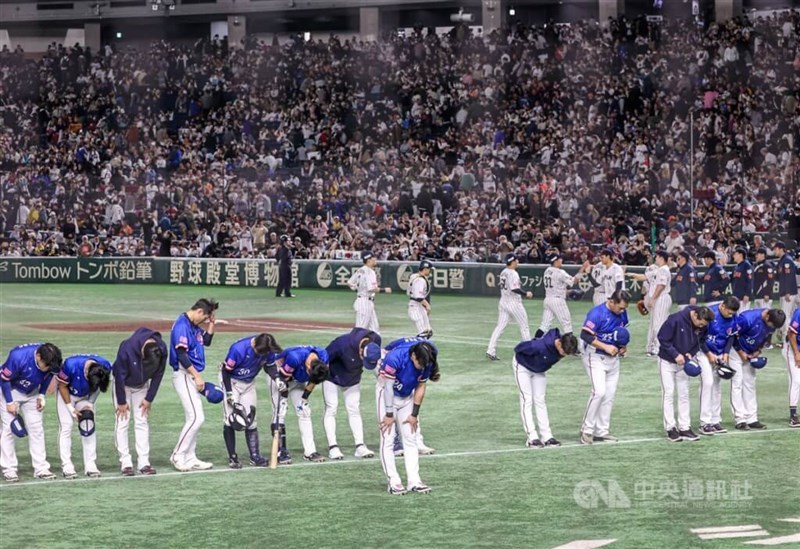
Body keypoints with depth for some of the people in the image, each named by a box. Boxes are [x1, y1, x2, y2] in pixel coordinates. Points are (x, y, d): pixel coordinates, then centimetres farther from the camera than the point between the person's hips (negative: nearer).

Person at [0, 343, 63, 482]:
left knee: (36, 428, 1)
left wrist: (42, 395, -4)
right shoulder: (18, 357, -37)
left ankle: (41, 468, 4)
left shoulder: (50, 360, -23)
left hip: (32, 393, 4)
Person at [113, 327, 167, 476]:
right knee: (122, 421, -8)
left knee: (142, 422, -1)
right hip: (123, 385, -3)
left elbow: (158, 375, -11)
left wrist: (149, 399, -8)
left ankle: (143, 462, -1)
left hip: (142, 386, 3)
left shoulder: (162, 349, -26)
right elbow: (119, 375, -24)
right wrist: (121, 401, -16)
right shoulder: (127, 348, -37)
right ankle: (125, 463, -7)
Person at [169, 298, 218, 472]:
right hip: (184, 376, -10)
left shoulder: (194, 326, 13)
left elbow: (207, 341, 26)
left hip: (192, 376, 10)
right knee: (196, 418, -13)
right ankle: (178, 456, -6)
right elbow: (181, 355, -23)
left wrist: (212, 323, 11)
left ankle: (190, 459, 16)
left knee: (193, 419, 12)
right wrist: (197, 376, -21)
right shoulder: (182, 325, -17)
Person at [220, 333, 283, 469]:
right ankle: (232, 458, -5)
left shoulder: (268, 349, -18)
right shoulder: (239, 349, -34)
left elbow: (269, 365, 3)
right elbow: (226, 370, -22)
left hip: (249, 383, 5)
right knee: (229, 419, -10)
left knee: (250, 418, 3)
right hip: (231, 381, -5)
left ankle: (255, 456, 5)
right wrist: (229, 394, -21)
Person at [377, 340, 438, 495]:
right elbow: (388, 387, -25)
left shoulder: (426, 363, -19)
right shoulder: (395, 358, -34)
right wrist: (389, 414, -19)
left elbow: (421, 388, -6)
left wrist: (414, 414, -4)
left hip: (407, 397, 5)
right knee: (388, 439, -10)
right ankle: (394, 482, -11)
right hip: (386, 394, -5)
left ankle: (414, 481, 1)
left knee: (410, 439, 1)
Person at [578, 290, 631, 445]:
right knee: (599, 392, -18)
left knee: (610, 395, 7)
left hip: (614, 358, 7)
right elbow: (585, 335, -24)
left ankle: (601, 431, 15)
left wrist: (623, 346, 0)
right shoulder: (597, 313, -20)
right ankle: (587, 430, -7)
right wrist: (605, 347, -25)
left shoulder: (622, 313, 2)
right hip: (596, 357, -7)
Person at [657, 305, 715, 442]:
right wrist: (675, 354, -26)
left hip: (684, 362, 5)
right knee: (668, 394, -4)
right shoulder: (675, 319, -29)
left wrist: (691, 353, -14)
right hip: (667, 361, -5)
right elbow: (662, 338, -22)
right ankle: (670, 428, 0)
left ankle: (684, 428, 8)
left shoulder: (703, 326, -13)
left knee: (684, 395, 5)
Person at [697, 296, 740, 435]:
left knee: (717, 386, 7)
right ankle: (705, 423, -13)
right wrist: (709, 354, -15)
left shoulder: (733, 318, -7)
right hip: (704, 352, -6)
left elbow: (731, 336, 7)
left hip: (720, 355, 6)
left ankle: (716, 421, 13)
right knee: (707, 382, -15)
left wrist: (726, 353, -4)